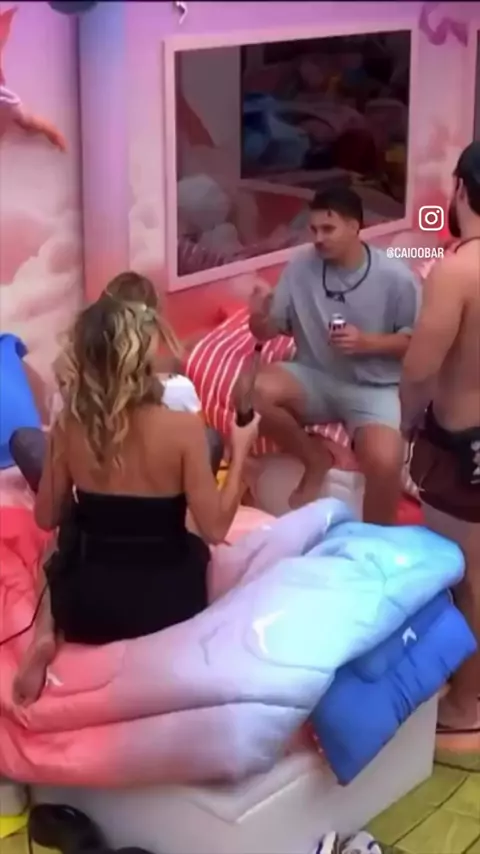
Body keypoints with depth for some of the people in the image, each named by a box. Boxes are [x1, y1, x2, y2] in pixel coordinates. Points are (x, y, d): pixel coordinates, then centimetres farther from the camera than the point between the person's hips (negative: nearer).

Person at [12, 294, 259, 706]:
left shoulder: (69, 427, -10)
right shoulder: (182, 428, -20)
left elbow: (48, 518, 3)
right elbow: (215, 530, -15)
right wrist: (240, 449, -3)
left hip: (84, 610, 1)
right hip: (165, 606, 0)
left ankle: (47, 632, 11)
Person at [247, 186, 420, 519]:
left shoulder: (396, 277, -11)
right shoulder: (301, 267, -3)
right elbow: (268, 332, 2)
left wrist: (367, 342, -20)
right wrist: (259, 316, -22)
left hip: (373, 387, -3)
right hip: (315, 379, 4)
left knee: (384, 462, -33)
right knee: (253, 391, -27)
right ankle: (315, 459, -1)